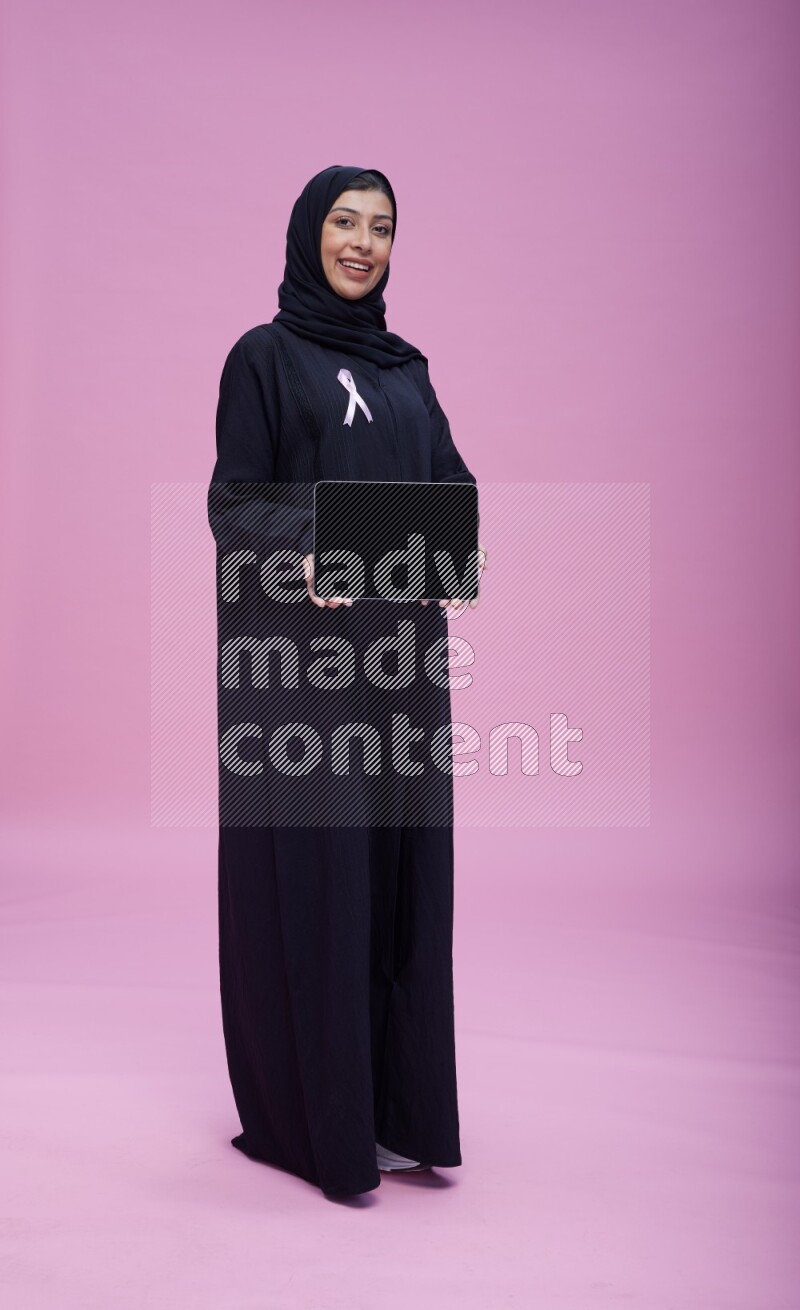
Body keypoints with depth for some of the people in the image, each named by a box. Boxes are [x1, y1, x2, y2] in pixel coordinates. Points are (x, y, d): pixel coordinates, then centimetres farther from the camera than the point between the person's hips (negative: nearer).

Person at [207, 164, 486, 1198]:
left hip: (399, 647, 6)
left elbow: (451, 482, 13)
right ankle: (307, 1113, 10)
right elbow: (233, 502, -6)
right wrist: (302, 551, -25)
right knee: (311, 868, -2)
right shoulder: (264, 355, 1)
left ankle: (395, 1101, 18)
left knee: (401, 864, 7)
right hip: (305, 653, -5)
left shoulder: (405, 367, 17)